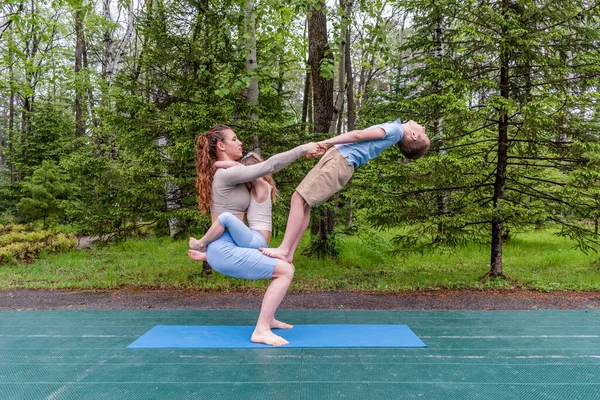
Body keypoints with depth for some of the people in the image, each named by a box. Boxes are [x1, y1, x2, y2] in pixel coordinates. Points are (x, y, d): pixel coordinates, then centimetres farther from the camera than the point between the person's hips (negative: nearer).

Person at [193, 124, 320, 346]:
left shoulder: (228, 172, 15)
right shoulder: (227, 173, -15)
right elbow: (270, 165, -17)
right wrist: (302, 149, -10)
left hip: (228, 247, 10)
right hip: (224, 250, -10)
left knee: (284, 265, 17)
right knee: (285, 270, -15)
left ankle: (267, 318, 23)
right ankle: (261, 330, -11)